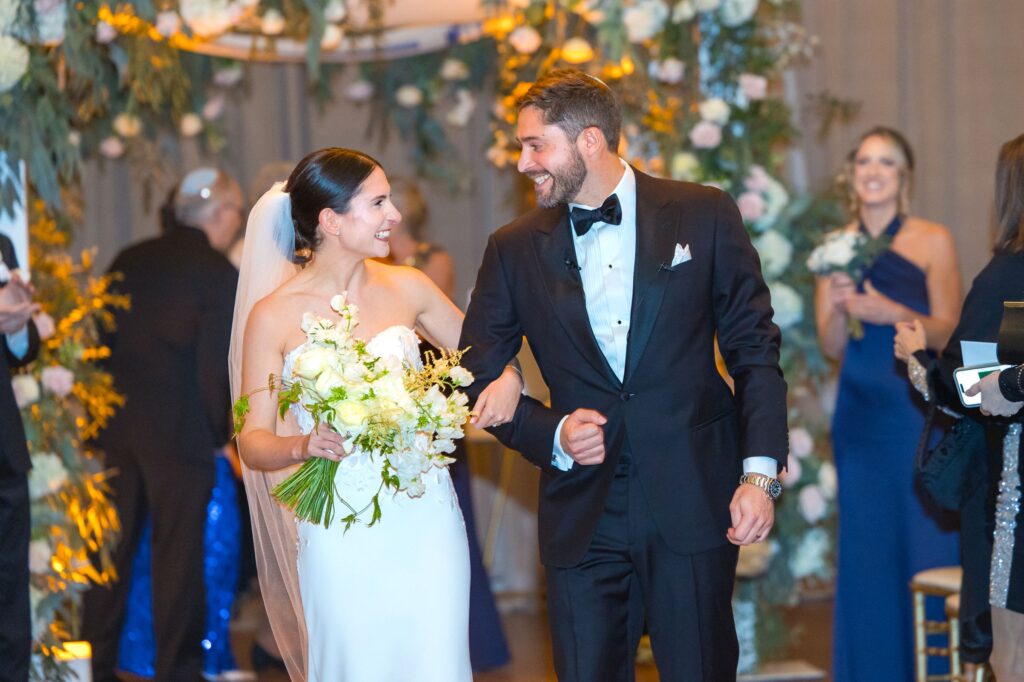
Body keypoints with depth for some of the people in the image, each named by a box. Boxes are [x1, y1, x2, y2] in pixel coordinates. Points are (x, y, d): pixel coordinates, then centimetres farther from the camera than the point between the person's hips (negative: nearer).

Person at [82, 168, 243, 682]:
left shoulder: (129, 261, 9)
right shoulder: (218, 274, -9)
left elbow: (102, 342, 10)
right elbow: (215, 368, -12)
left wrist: (106, 410, 17)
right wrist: (221, 435, 0)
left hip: (115, 427, 5)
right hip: (180, 432, -5)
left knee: (112, 548, 12)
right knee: (178, 555, 3)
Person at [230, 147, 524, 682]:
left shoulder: (407, 288, 2)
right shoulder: (274, 316, -5)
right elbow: (252, 441, -4)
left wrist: (508, 380, -8)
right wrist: (302, 446, -25)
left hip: (425, 521, 3)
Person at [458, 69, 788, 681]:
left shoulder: (703, 216, 1)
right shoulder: (515, 251, 6)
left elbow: (755, 351, 2)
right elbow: (476, 379, 10)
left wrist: (760, 471, -7)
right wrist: (551, 435, -8)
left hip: (694, 505, -1)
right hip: (582, 513, 2)